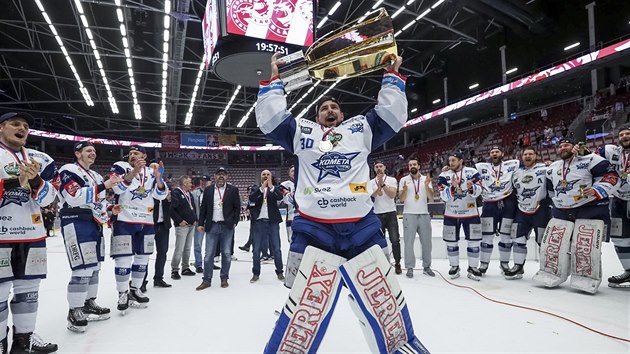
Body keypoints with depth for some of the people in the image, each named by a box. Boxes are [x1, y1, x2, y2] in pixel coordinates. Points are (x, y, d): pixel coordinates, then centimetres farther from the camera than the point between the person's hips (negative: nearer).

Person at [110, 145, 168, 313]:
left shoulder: (151, 172, 10)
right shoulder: (120, 166, -1)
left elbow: (160, 195, 4)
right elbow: (117, 188, -18)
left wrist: (158, 178, -14)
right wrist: (134, 171, -30)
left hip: (146, 222, 5)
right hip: (124, 220, -5)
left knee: (142, 257, 12)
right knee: (124, 259, -5)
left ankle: (135, 289, 28)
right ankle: (123, 294, 11)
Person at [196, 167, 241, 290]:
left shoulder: (233, 190, 2)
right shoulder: (208, 190, 7)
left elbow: (237, 207, 2)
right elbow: (203, 208, 8)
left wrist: (234, 222, -5)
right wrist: (201, 224, 3)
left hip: (227, 226, -1)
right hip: (212, 226, 1)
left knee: (226, 254, 6)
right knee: (209, 254, 4)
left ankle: (224, 278, 19)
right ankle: (206, 280, 13)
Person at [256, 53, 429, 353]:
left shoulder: (361, 128, 18)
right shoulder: (302, 131, 15)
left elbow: (392, 114, 15)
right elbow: (270, 118, 8)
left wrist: (392, 75, 16)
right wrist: (273, 79, 10)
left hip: (362, 228, 2)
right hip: (313, 229, -2)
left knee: (384, 299, 13)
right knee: (303, 308, -5)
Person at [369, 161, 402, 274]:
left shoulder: (392, 180, 3)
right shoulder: (371, 182, 6)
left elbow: (392, 194, -11)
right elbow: (371, 196, -10)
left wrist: (382, 184, -17)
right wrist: (379, 186, -25)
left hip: (391, 213, -1)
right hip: (377, 215, 2)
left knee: (395, 240, -2)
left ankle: (397, 264, 10)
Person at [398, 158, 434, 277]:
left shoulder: (426, 179, 8)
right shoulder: (403, 180, 4)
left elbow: (431, 197, 0)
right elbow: (402, 199, -2)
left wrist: (427, 186, -16)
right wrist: (405, 189, -20)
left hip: (424, 214, 2)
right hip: (409, 214, -2)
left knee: (426, 242, 8)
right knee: (409, 242, 0)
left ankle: (426, 267, 20)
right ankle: (410, 268, 7)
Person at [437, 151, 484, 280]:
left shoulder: (472, 172, -6)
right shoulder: (444, 176, -5)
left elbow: (478, 191, -14)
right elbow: (444, 196, -14)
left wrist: (471, 188, -36)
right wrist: (453, 186, -31)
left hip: (470, 213, 0)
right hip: (451, 214, 1)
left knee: (474, 241, 4)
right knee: (451, 242, 7)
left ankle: (473, 268, 18)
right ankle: (454, 267, 22)